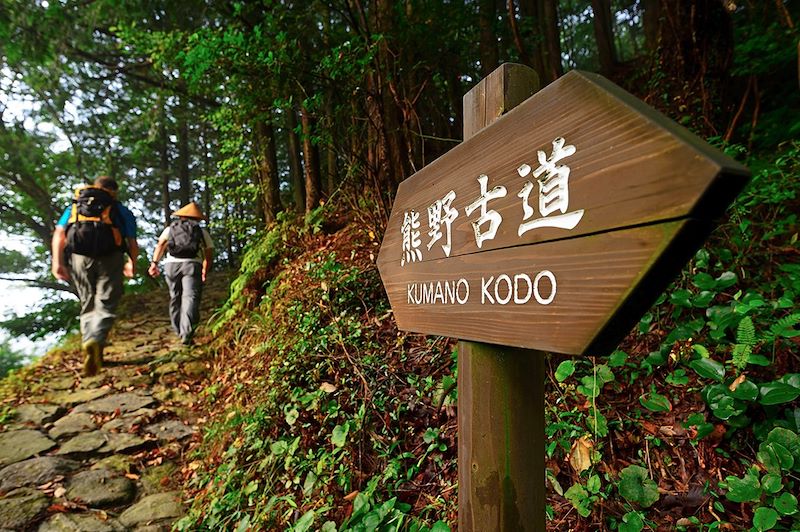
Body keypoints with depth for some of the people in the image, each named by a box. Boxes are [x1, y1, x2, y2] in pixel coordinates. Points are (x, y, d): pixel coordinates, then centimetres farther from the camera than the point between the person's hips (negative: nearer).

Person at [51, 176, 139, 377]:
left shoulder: (74, 206, 23)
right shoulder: (121, 210, 17)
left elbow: (59, 234, 6)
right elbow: (132, 243, 7)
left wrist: (57, 261, 0)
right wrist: (132, 263, 22)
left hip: (79, 257, 3)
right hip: (109, 258, -2)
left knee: (88, 306, 16)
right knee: (105, 306, -3)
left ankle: (94, 354, 19)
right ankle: (94, 341, -31)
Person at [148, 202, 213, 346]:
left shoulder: (170, 228, 23)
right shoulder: (202, 231, 20)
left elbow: (160, 244, 4)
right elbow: (209, 253, 8)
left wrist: (154, 262, -2)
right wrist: (205, 271, 15)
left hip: (171, 264, 2)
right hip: (192, 264, -2)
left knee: (175, 297, 15)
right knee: (190, 298, -11)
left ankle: (178, 330, 26)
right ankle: (186, 333, -26)